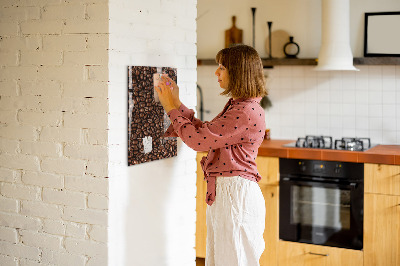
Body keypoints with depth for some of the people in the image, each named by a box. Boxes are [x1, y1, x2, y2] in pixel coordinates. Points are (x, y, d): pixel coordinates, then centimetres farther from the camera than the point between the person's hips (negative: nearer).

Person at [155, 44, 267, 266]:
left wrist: (172, 108, -7)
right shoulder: (236, 106, 13)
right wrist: (177, 104, 14)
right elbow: (205, 132, 18)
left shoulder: (247, 112, -20)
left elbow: (198, 139, -19)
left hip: (236, 194, -10)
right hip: (223, 192, 10)